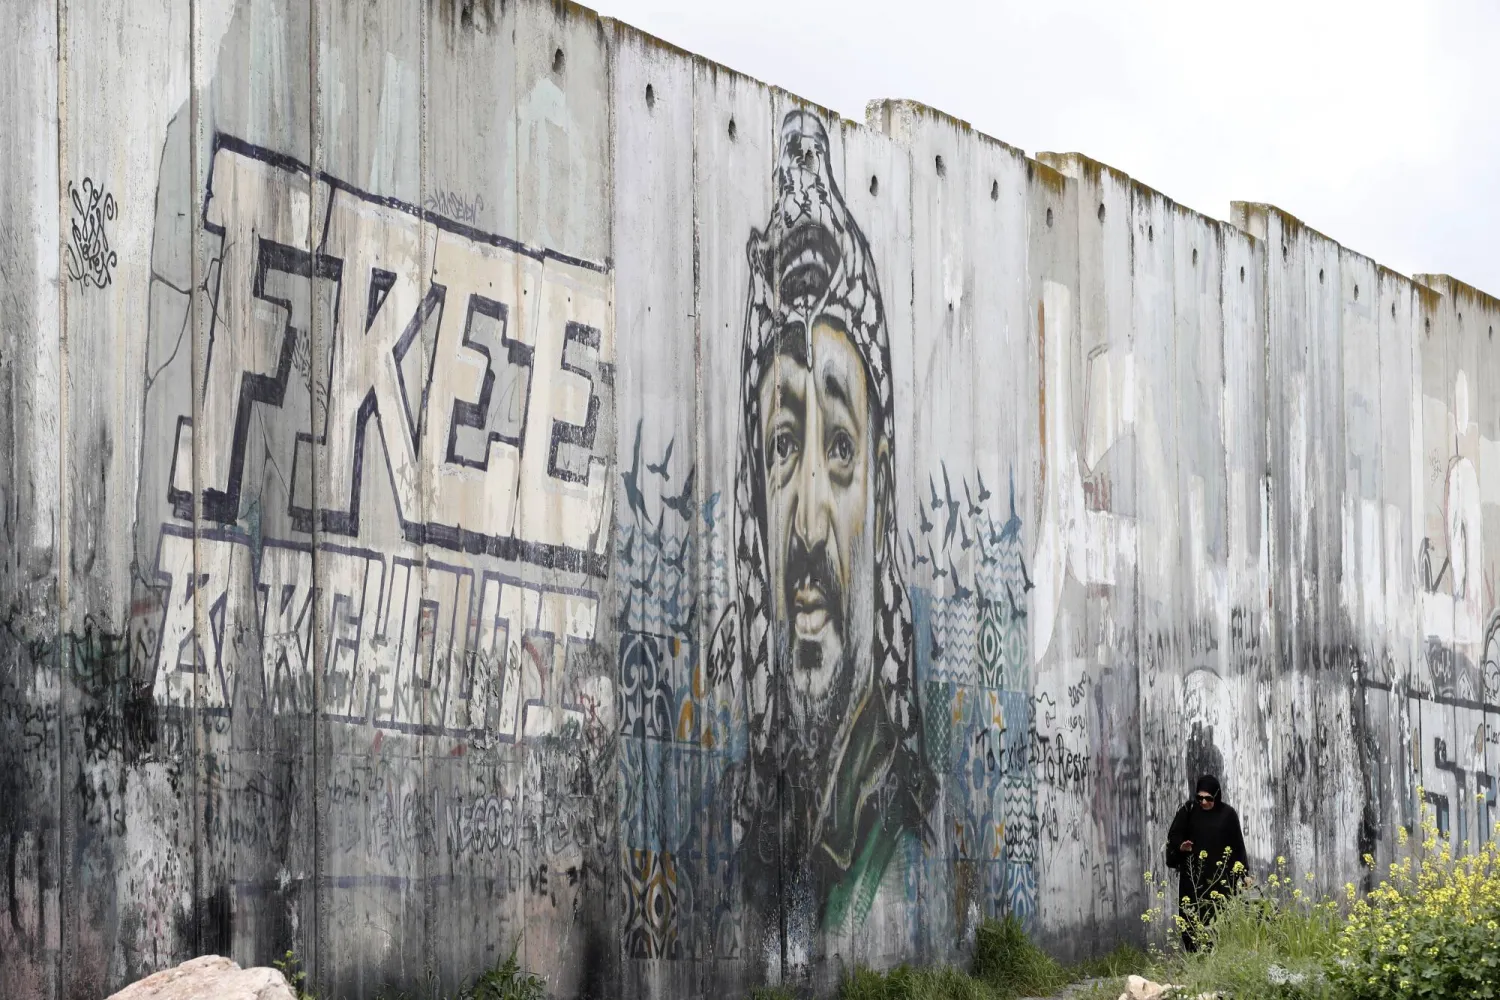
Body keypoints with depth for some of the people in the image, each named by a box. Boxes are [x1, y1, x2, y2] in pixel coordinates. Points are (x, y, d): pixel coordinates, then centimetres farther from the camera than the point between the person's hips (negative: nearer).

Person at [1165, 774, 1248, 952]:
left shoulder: (1227, 814, -1)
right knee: (1192, 920, -3)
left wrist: (1241, 875, 1)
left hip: (1220, 877, -1)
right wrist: (1180, 846, -18)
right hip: (1192, 876, 1)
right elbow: (1173, 835, 4)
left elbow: (1238, 846, 3)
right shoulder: (1188, 811, 0)